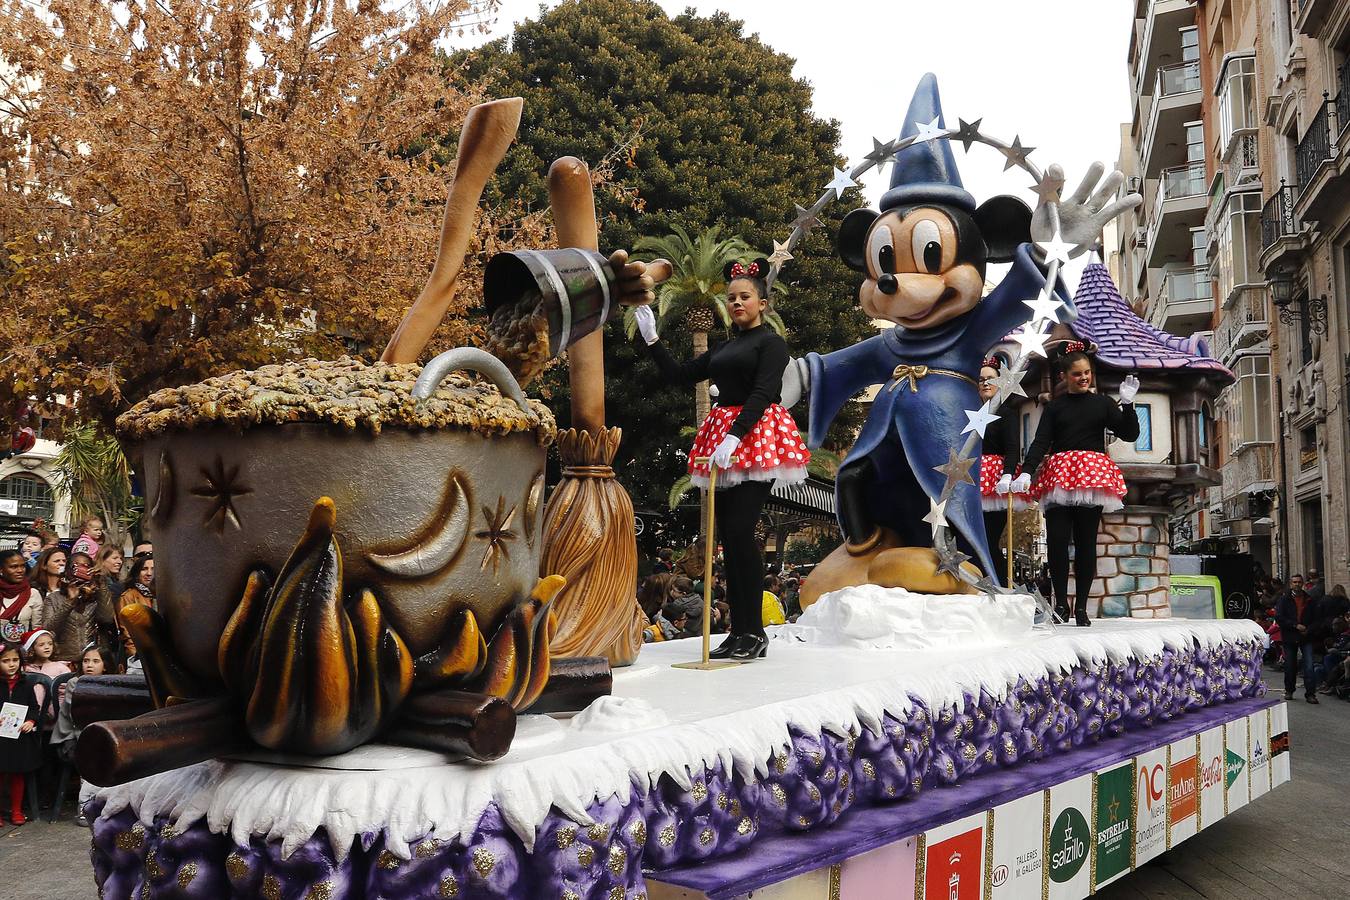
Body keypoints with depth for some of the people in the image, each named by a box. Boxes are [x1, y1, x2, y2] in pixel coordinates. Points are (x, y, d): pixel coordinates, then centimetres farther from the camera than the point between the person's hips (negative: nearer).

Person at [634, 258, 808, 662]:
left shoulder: (771, 342, 0)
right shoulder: (723, 349, 22)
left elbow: (761, 394, -13)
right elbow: (679, 375, 23)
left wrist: (734, 437, -24)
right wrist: (651, 339, 15)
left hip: (756, 437, -7)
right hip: (723, 440, 7)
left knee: (740, 530, -16)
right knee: (727, 536, 3)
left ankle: (754, 632, -9)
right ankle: (738, 630, 8)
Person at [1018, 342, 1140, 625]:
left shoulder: (1102, 403, 12)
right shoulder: (1054, 407, 11)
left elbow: (1130, 433, 7)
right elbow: (1041, 442, 2)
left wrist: (1128, 403, -7)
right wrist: (1026, 472, -12)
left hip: (1092, 477, 0)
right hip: (1059, 477, 0)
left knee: (1086, 542, 2)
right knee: (1057, 540, -10)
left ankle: (1081, 607, 8)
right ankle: (1061, 602, 2)